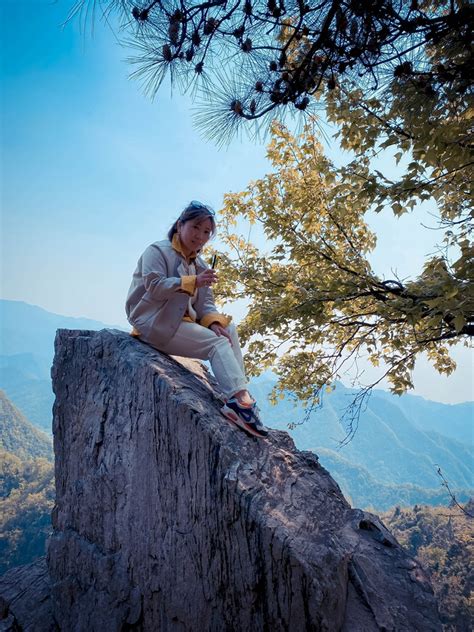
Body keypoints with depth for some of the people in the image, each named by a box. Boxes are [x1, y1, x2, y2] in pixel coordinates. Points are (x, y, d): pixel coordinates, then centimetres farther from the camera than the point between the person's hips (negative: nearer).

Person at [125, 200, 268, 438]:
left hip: (183, 321, 7)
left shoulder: (200, 265, 18)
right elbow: (155, 287, -19)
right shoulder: (158, 251, -3)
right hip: (155, 322, -7)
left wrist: (214, 322, -14)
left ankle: (238, 397, -21)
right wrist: (193, 282, -28)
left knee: (228, 329, -13)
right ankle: (239, 398, -30)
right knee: (217, 343, -22)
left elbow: (205, 303, 8)